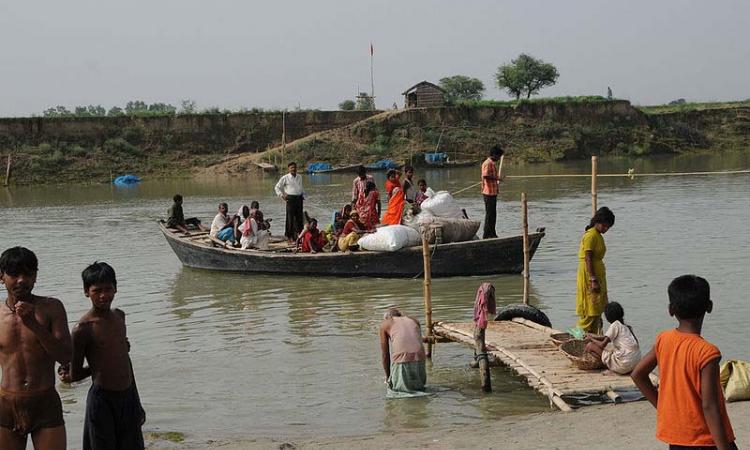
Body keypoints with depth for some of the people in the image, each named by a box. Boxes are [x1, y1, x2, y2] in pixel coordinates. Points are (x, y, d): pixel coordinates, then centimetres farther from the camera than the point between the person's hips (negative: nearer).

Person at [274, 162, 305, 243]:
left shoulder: (299, 177, 13)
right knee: (290, 218, -4)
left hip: (299, 199, 5)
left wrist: (303, 194, 13)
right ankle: (290, 237, 1)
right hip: (291, 199, -5)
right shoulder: (285, 178, -1)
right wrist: (282, 195, -4)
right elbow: (277, 187, 5)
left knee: (299, 218, 6)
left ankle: (299, 235, 14)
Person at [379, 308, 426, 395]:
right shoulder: (414, 321, 25)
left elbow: (385, 354, 14)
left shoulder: (384, 323, 15)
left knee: (394, 386, 17)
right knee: (419, 384, 27)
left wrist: (388, 376, 24)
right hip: (419, 360, 4)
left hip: (401, 361, -4)